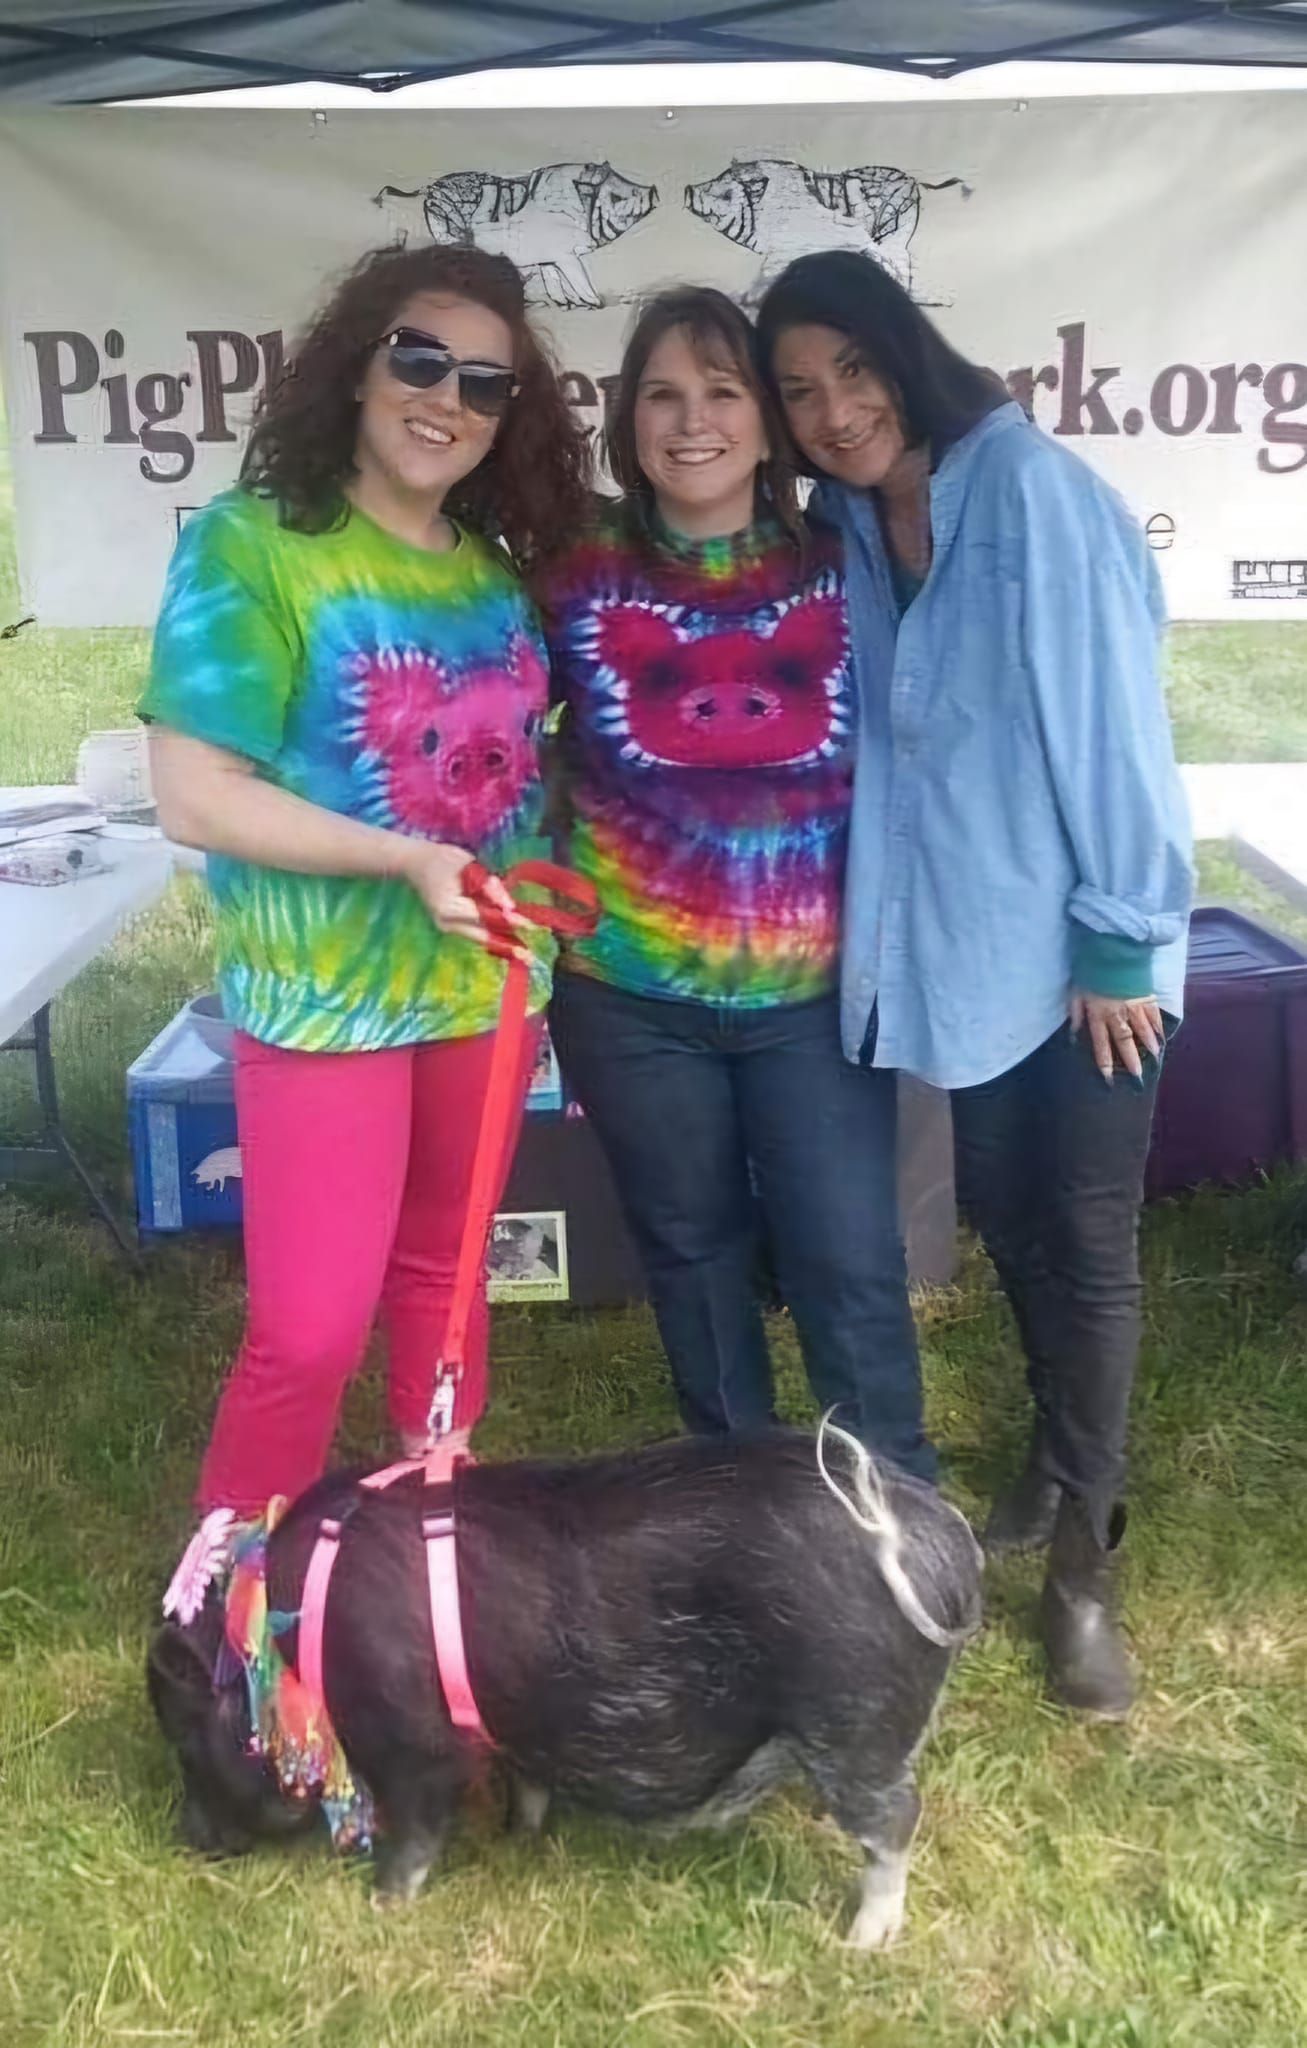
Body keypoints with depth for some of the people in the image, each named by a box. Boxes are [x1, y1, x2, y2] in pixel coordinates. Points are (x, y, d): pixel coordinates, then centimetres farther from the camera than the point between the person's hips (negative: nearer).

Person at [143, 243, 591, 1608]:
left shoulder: (499, 567, 4)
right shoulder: (248, 544, -13)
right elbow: (194, 794, -19)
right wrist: (409, 861, -25)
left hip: (484, 985, 6)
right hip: (324, 998, -5)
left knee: (441, 1267, 20)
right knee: (311, 1327, -2)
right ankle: (229, 1573, 22)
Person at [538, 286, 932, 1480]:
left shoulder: (840, 576, -3)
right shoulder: (579, 581, -4)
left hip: (814, 994, 0)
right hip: (633, 997, 1)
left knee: (850, 1266, 2)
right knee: (693, 1255, 15)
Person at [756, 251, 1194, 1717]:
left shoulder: (1031, 491, -17)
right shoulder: (847, 533, 4)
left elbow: (1110, 717, -18)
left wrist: (1122, 936, -16)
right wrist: (875, 924, 4)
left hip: (1085, 945, -6)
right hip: (966, 943, 6)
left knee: (1088, 1240, 2)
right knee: (1004, 1214, 17)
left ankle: (1083, 1566, 16)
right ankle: (1057, 1464, 40)